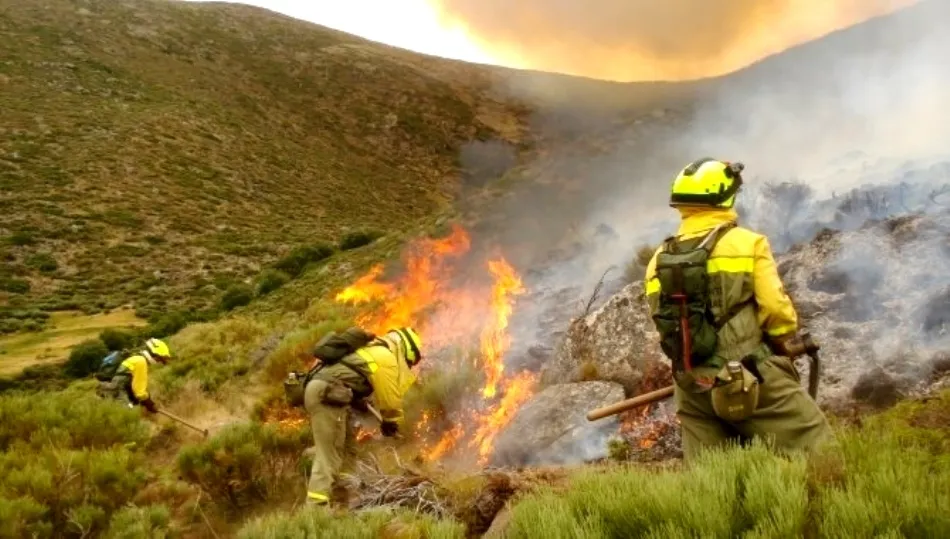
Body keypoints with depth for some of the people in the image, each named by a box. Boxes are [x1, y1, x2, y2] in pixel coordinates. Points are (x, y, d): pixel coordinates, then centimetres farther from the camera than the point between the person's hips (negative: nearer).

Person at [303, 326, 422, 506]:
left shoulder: (373, 349, 25)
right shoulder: (388, 358, -2)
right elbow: (390, 398, 2)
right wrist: (393, 424, 20)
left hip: (317, 388, 9)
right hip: (327, 394, -9)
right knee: (329, 455, -8)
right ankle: (316, 504, -11)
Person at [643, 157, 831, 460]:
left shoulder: (658, 260, 8)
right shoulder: (747, 243, -5)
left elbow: (664, 326, 10)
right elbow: (775, 307, -9)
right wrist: (787, 341, 11)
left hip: (692, 388, 5)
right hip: (751, 379, -5)